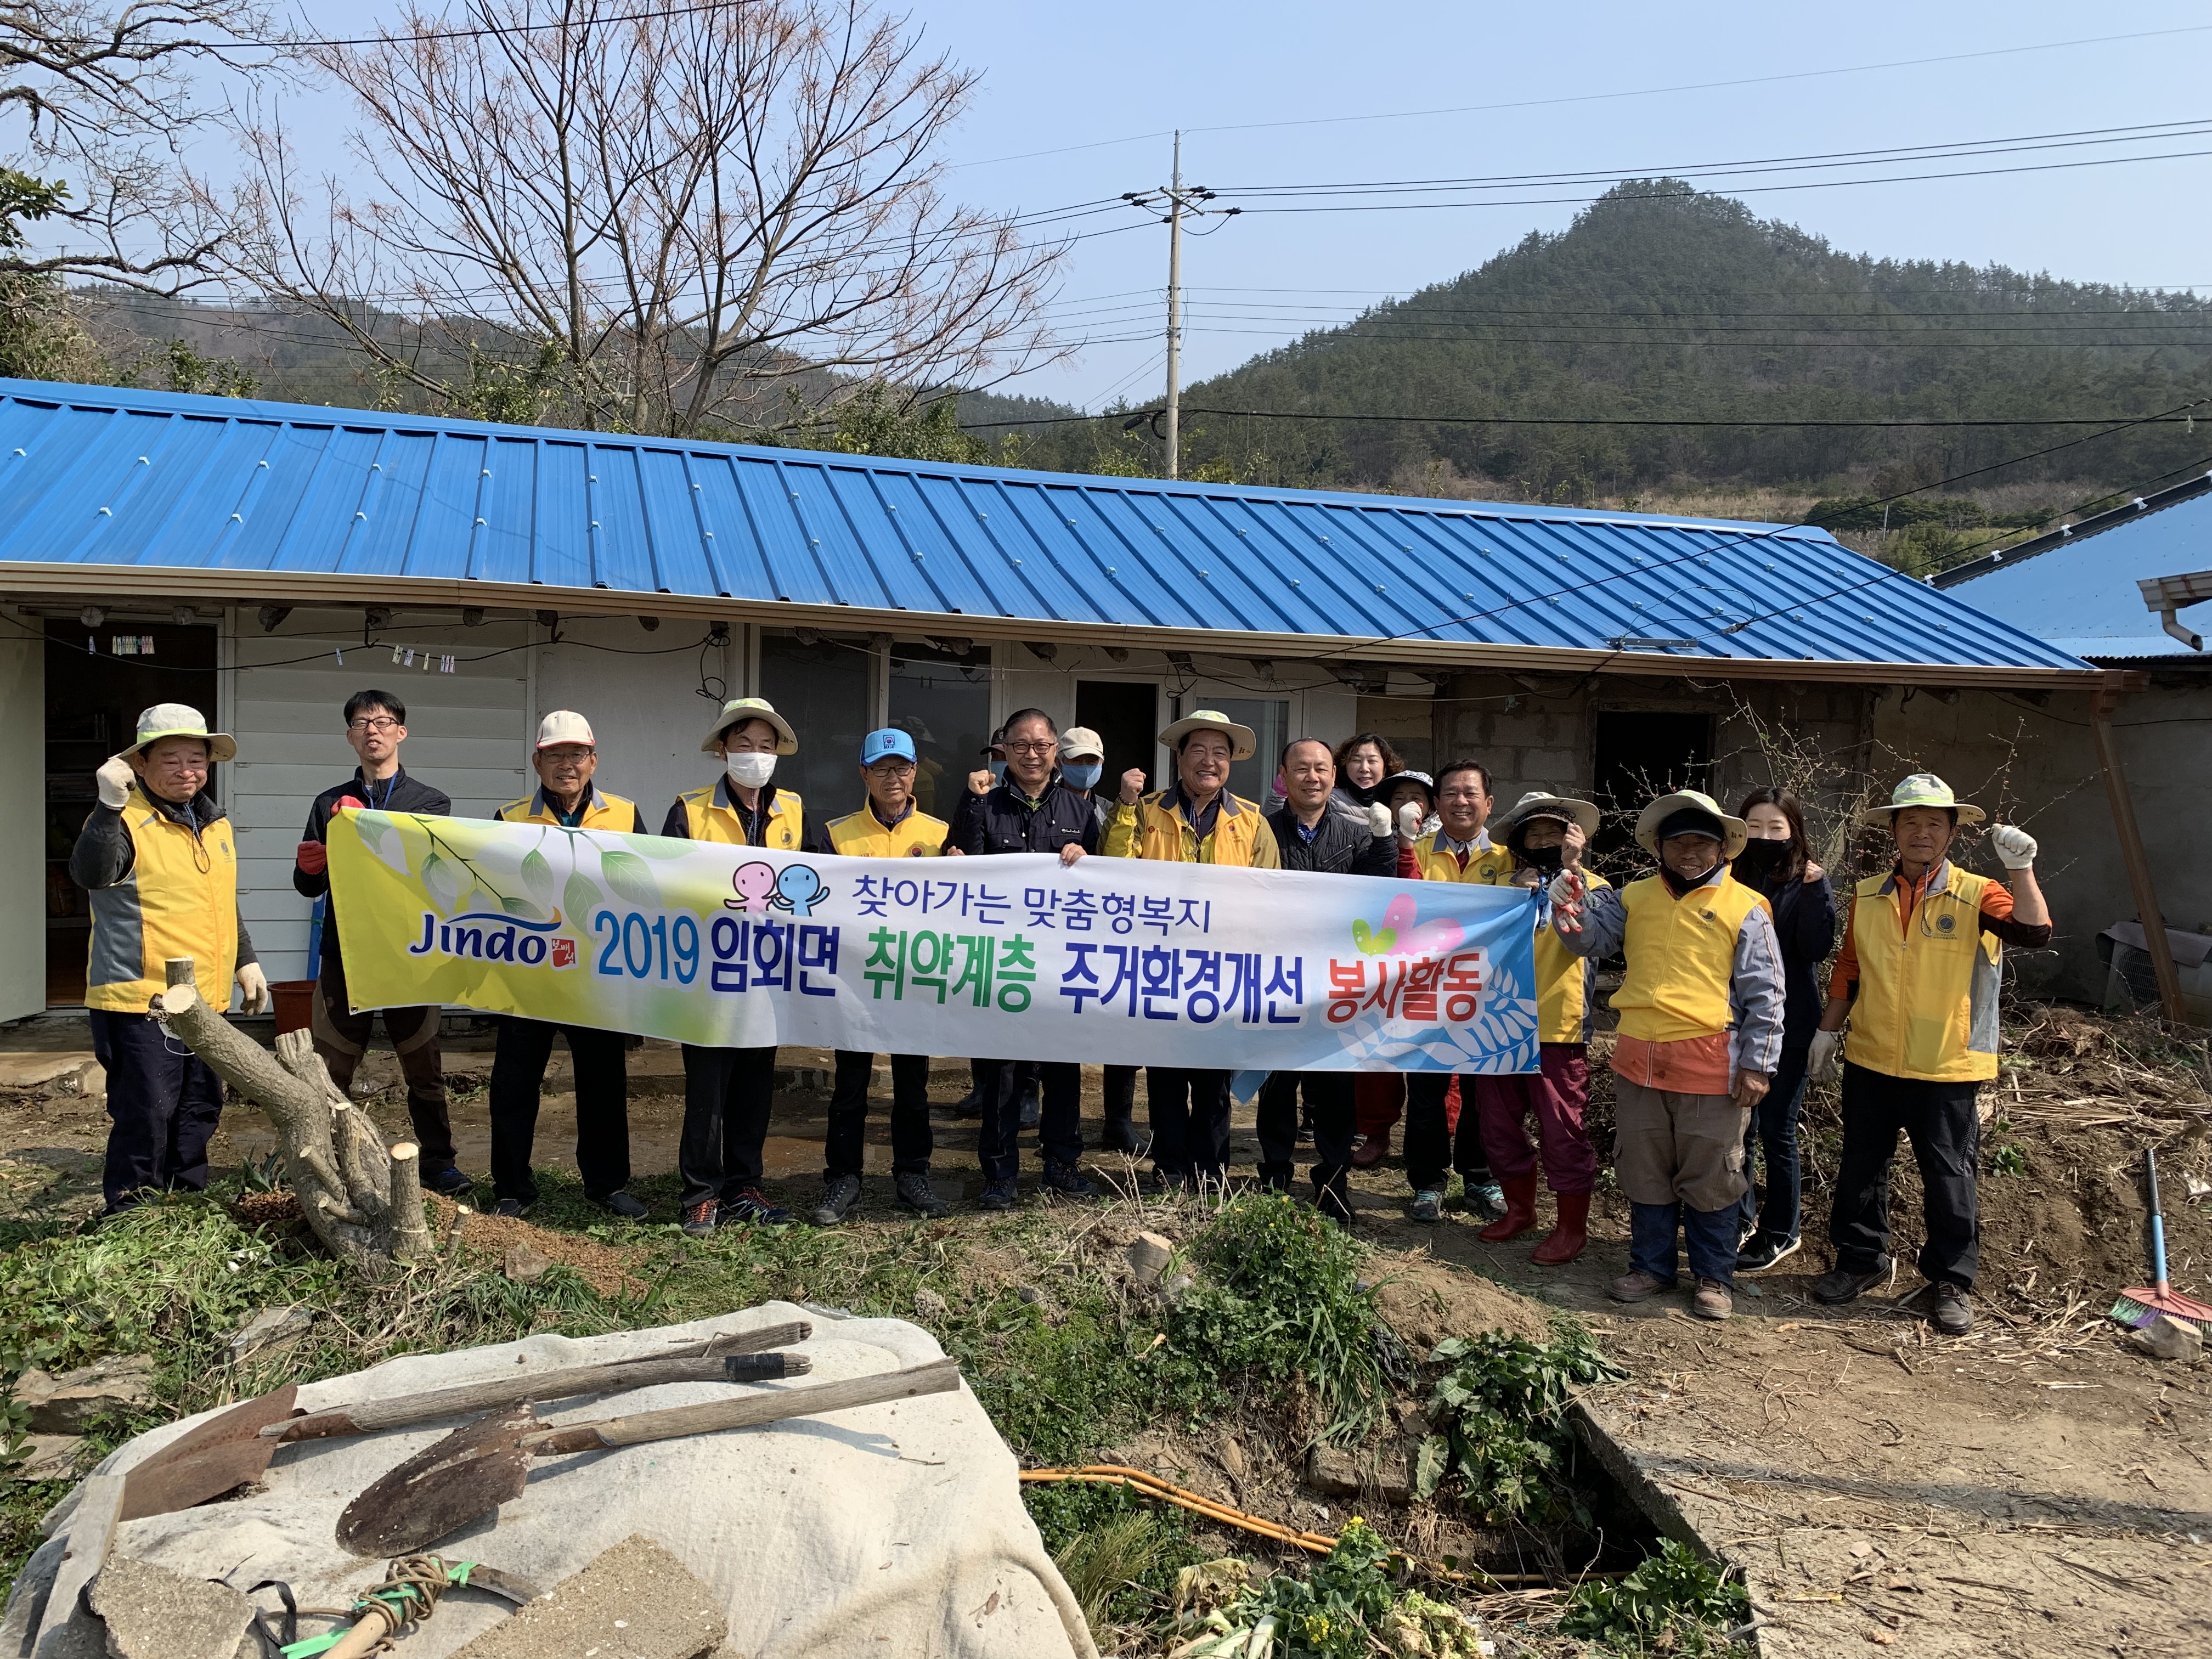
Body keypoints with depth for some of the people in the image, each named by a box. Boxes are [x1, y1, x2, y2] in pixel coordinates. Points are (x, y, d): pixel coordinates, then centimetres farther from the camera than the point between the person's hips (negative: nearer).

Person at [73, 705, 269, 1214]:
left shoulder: (216, 824, 13)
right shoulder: (127, 822, -11)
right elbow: (91, 875, -31)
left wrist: (246, 961, 21)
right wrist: (110, 806, -40)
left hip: (204, 1001, 8)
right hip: (140, 1001, -8)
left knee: (200, 1110, 15)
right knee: (145, 1114, -4)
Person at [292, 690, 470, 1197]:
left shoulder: (431, 803, 6)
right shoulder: (330, 803, 12)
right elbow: (308, 885, 11)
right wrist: (311, 865, -12)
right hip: (344, 952, 2)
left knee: (424, 1068, 4)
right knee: (329, 1070, 5)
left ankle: (437, 1161, 14)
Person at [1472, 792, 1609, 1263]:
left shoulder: (1591, 886, 2)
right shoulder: (1507, 885, 15)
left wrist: (1569, 868, -18)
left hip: (1558, 1029, -5)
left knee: (1563, 1131, -2)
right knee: (1499, 1125, 13)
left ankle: (1571, 1226, 13)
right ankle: (1519, 1208, 31)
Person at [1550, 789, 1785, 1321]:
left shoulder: (1745, 908, -1)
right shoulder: (1634, 898, 9)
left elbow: (1764, 994, -2)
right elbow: (1588, 938, 8)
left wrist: (1757, 1064, -7)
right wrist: (1571, 891, -11)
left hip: (1710, 1063, -4)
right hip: (1639, 1059, 4)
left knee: (1710, 1178, 6)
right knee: (1644, 1174, 14)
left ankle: (1713, 1278, 22)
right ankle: (1651, 1267, 28)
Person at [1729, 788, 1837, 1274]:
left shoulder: (1809, 882, -4)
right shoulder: (1731, 879, 4)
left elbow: (1817, 948, -16)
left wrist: (1814, 890, -24)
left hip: (1787, 1024, -3)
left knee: (1776, 1129, 5)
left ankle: (1780, 1233, 20)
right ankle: (1741, 1217, 29)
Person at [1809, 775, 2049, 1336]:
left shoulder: (1975, 895, -6)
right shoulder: (1867, 896, 5)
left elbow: (2034, 933, -23)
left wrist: (2022, 869, -30)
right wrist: (1828, 1030, 13)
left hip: (1946, 1069, -3)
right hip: (1869, 1062, 4)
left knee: (1948, 1176, 6)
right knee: (1861, 1166, 13)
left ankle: (1951, 1281, 21)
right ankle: (1860, 1258, 30)